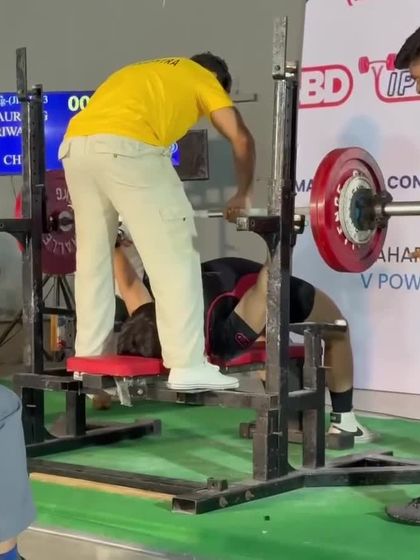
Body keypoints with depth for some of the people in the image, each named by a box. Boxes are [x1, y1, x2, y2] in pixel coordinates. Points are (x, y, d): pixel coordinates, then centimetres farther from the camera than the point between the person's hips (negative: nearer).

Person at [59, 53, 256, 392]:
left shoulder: (149, 75, 39)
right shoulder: (204, 79, 23)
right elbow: (241, 139, 12)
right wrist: (244, 195, 22)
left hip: (75, 145, 7)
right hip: (124, 145, -7)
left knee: (92, 257, 17)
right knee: (174, 257, -2)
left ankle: (89, 358, 20)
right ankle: (187, 365, -4)